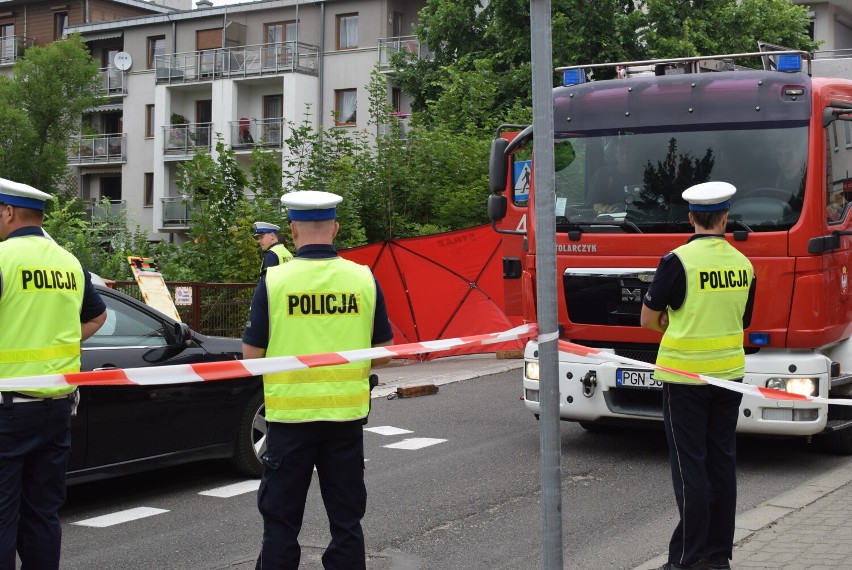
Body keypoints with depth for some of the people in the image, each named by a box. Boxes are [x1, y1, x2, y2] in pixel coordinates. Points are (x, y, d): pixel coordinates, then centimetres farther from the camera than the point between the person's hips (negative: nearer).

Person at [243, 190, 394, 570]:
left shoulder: (274, 280, -9)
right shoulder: (364, 279, -2)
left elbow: (251, 355, -5)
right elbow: (384, 354, 4)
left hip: (291, 414, -2)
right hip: (347, 414, 2)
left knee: (281, 521, 10)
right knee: (346, 520, 13)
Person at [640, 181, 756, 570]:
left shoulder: (679, 261, -14)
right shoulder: (743, 264, 5)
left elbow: (648, 319, -7)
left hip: (684, 375, -5)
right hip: (729, 373, 6)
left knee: (689, 465, -1)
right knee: (721, 462, 11)